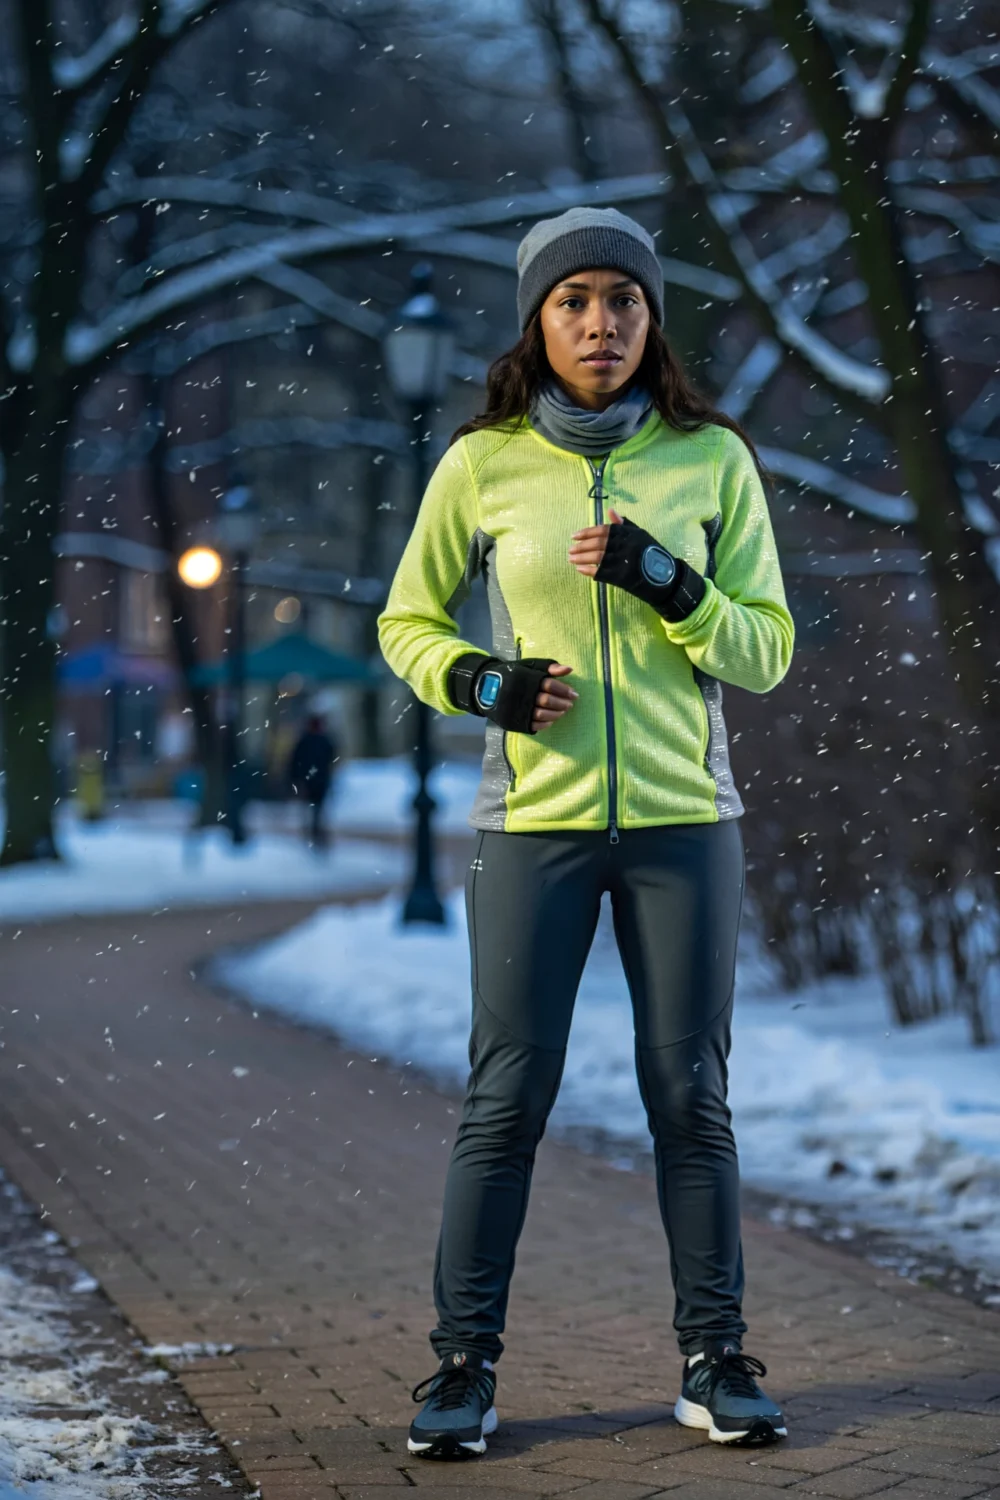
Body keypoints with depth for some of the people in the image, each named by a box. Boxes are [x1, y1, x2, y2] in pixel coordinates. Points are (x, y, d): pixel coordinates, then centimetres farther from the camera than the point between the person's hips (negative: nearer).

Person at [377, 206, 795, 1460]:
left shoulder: (712, 459, 2)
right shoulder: (481, 464, 1)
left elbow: (767, 652, 2)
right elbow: (407, 624, 11)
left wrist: (669, 585, -15)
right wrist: (481, 684, -9)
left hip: (682, 819, 1)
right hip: (534, 823, -1)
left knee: (690, 1095, 4)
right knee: (507, 1097, -1)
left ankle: (715, 1359, 14)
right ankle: (462, 1365, 8)